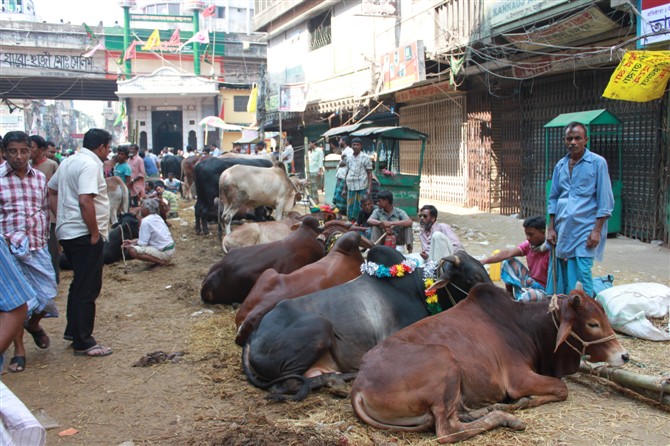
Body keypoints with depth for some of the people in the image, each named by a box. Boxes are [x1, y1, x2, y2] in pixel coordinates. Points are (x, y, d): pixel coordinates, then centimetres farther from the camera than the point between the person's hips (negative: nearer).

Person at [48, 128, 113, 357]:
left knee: (79, 284, 22)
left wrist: (61, 219, 17)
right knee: (88, 288, -2)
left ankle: (73, 330, 32)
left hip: (67, 232, 10)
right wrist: (95, 233, -19)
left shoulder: (68, 162, 14)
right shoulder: (90, 165, -16)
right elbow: (85, 201, -27)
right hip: (83, 234, -10)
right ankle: (83, 343, 5)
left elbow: (51, 191, 20)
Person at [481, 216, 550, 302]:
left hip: (544, 290, -7)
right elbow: (508, 253, -14)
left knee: (525, 298, -38)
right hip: (530, 282, 7)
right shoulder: (529, 244, -4)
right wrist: (484, 261, -23)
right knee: (508, 262, -3)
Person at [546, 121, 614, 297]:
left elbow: (605, 200, -5)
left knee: (582, 274, -9)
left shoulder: (597, 162, -2)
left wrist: (597, 230, -11)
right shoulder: (560, 165, 12)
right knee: (557, 275, 6)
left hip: (585, 229, -5)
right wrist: (551, 228, 9)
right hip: (562, 229, 5)